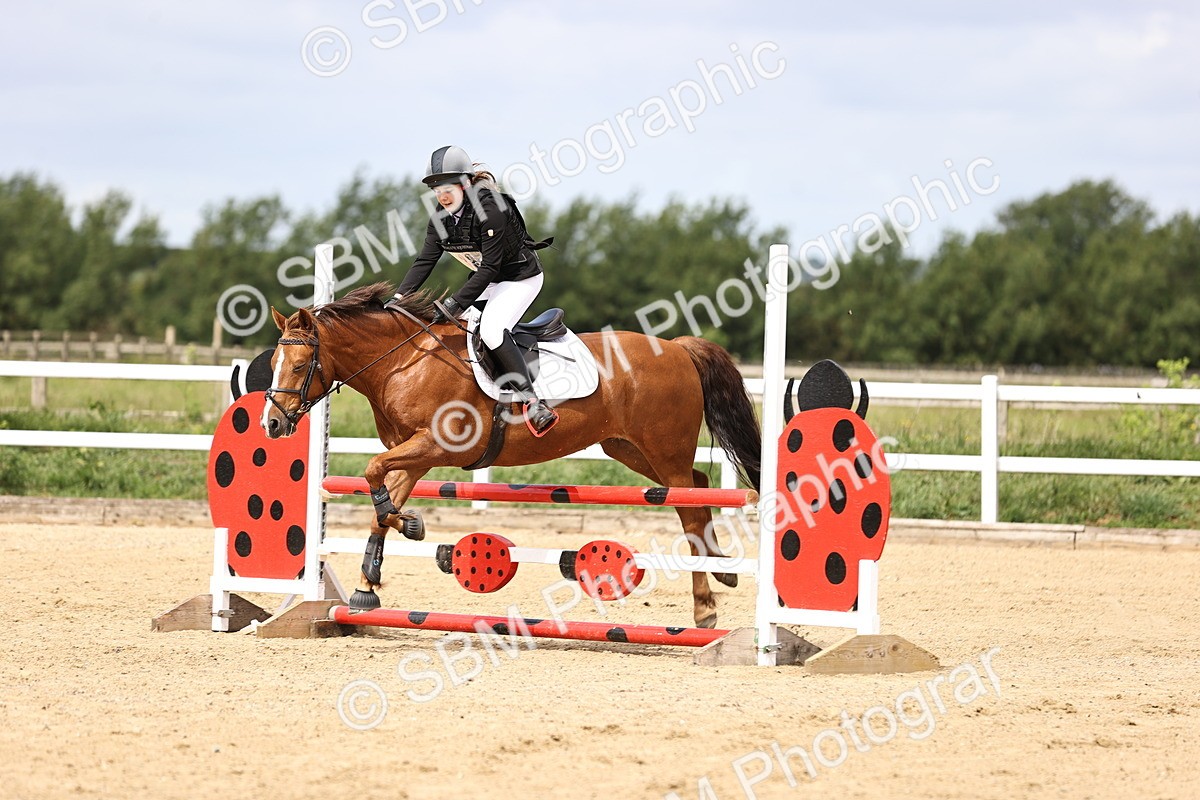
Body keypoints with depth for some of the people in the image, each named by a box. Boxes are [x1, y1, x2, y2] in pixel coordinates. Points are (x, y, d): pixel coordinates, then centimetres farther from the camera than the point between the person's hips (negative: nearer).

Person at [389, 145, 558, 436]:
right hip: (487, 280, 9)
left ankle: (532, 401, -32)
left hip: (520, 277, -9)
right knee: (436, 320, 4)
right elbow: (425, 260, -4)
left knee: (491, 330, -30)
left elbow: (490, 267, -29)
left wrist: (455, 304, -31)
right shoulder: (442, 216, -4)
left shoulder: (490, 209, -28)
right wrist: (399, 298, -16)